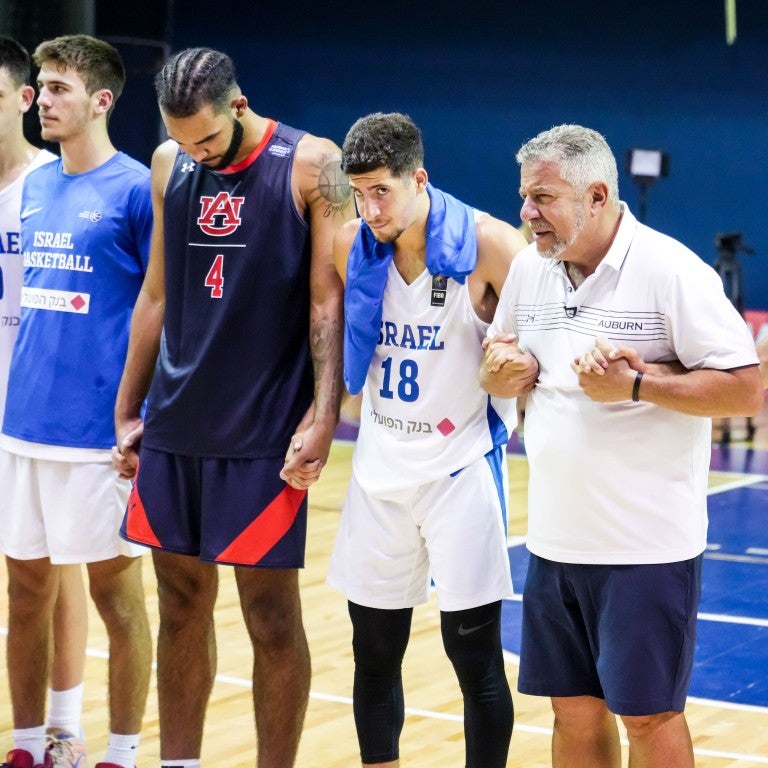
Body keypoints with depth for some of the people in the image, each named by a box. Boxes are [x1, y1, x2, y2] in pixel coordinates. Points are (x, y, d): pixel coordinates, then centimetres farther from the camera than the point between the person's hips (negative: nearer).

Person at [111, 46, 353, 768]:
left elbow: (329, 299, -9)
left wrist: (323, 415, -17)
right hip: (174, 427, 5)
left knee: (271, 615, 1)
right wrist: (128, 410, 14)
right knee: (182, 606, 11)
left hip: (266, 431, -5)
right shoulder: (169, 165, 8)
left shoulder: (311, 166, -8)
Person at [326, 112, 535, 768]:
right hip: (380, 469, 4)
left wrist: (519, 365, -31)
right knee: (374, 651, 10)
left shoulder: (488, 245, -15)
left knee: (474, 653, -1)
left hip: (461, 466, -4)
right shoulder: (350, 247, -1)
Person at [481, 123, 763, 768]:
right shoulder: (530, 268, 7)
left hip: (646, 546, -6)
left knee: (648, 714, 2)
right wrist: (503, 364, -4)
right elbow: (499, 371, 19)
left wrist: (635, 384, -23)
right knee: (575, 710, 12)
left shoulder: (671, 271, -13)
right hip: (554, 540, 6)